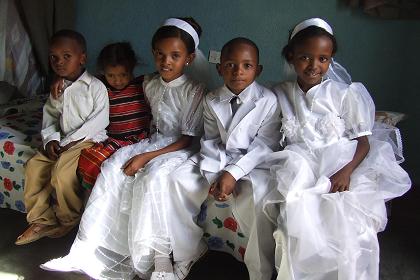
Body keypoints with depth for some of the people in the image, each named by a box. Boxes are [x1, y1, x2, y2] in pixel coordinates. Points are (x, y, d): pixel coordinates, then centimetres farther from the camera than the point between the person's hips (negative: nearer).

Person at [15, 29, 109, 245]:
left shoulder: (95, 87, -11)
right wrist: (51, 138, -4)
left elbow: (99, 120, -16)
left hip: (87, 139, -7)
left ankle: (69, 219, 0)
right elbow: (49, 114, 16)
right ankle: (41, 220, 7)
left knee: (61, 171, -26)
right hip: (62, 141, 7)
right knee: (33, 166, -5)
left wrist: (71, 140, -18)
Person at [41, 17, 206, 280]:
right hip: (153, 141, 6)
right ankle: (88, 248, -16)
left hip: (180, 149, -6)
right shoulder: (150, 84, 5)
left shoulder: (195, 91, -14)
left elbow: (188, 139, -16)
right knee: (111, 169, -18)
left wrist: (147, 157, -21)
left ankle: (160, 258, -24)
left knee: (152, 178, -35)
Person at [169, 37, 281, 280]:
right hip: (218, 161, 5)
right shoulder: (211, 101, 4)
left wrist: (233, 173, -21)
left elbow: (264, 146, -11)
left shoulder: (268, 101, -9)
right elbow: (210, 141, 3)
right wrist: (214, 174, -14)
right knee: (178, 181, -12)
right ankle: (187, 253, 7)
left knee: (257, 196, -34)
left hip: (254, 162, -4)